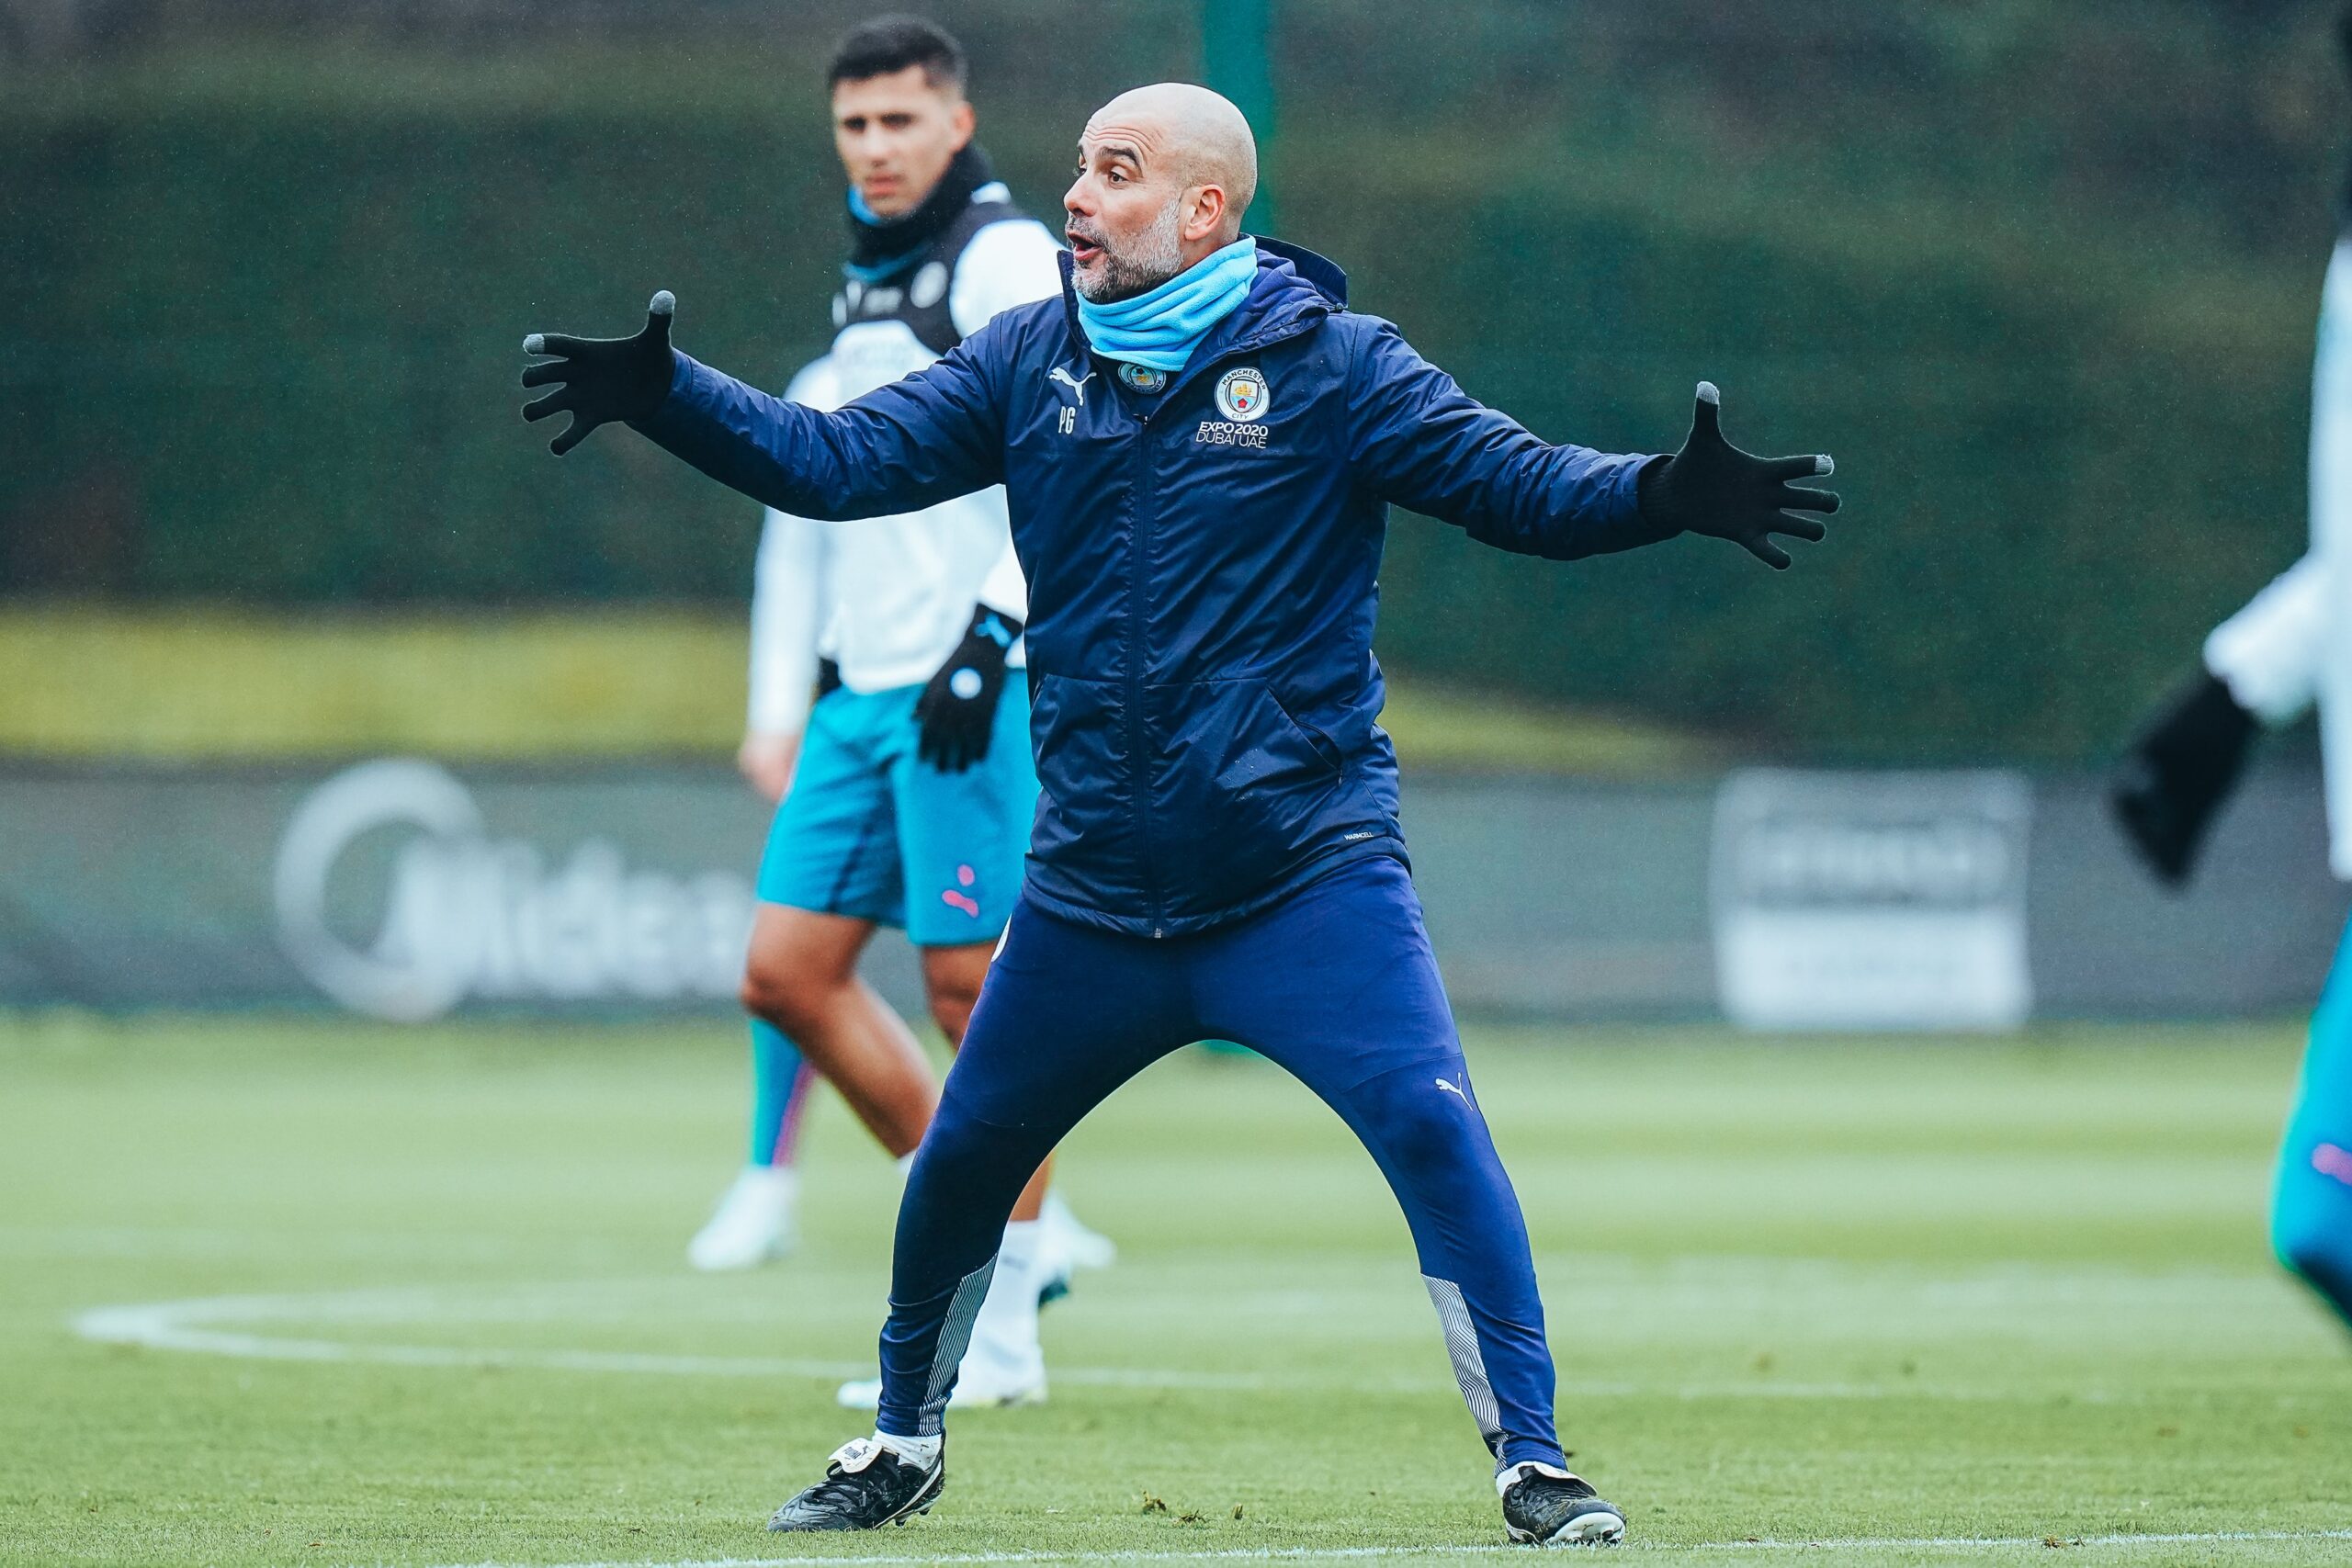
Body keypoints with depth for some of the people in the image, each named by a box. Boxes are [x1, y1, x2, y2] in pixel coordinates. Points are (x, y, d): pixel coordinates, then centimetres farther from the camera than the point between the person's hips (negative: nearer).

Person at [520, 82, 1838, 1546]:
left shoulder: (1334, 367, -7)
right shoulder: (1026, 364, 4)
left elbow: (1519, 481, -13)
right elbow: (840, 459, 1)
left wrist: (1667, 495, -31)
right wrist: (665, 395, -12)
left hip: (1308, 881, -4)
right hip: (1092, 894, 4)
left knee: (1433, 1128, -21)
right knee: (961, 1159, 13)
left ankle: (1534, 1464, -12)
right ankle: (904, 1446, 36)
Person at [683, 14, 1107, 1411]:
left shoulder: (1003, 258, -7)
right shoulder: (872, 280, 20)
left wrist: (992, 634, -23)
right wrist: (786, 707, 21)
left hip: (970, 690, -9)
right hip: (865, 692, 9)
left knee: (976, 986, -7)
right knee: (788, 970, 3)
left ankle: (1003, 1336, -2)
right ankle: (1015, 1231, 12)